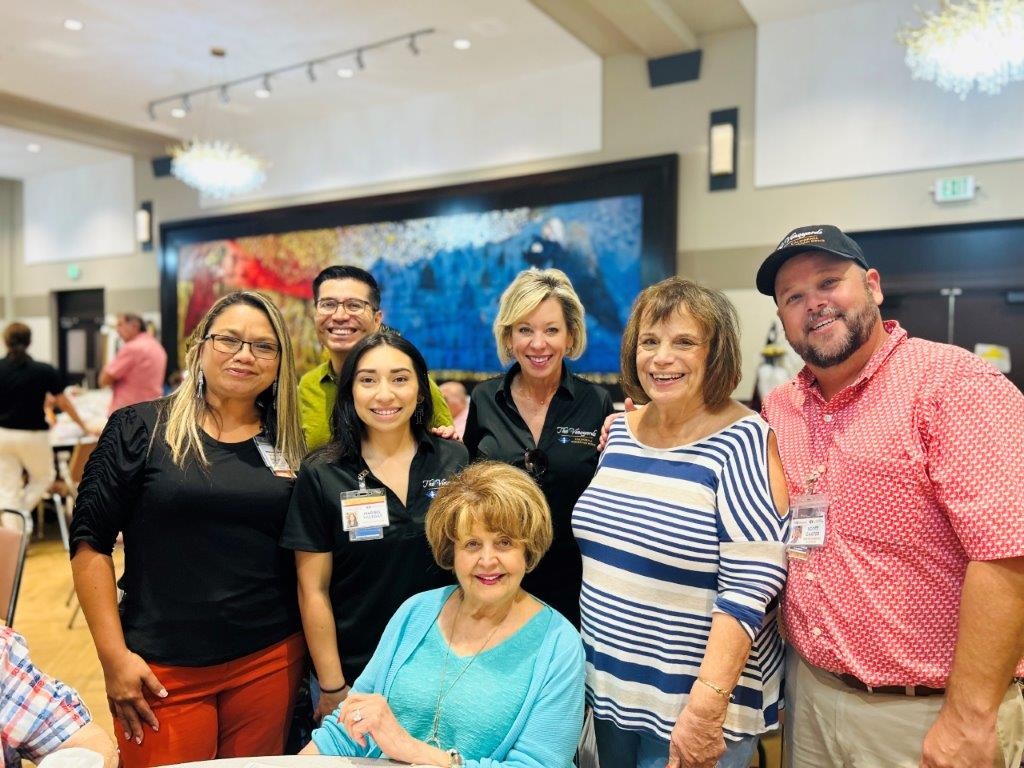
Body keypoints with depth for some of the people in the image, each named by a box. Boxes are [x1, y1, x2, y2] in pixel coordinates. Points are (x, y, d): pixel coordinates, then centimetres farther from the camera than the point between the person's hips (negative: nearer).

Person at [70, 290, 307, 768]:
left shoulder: (287, 442, 3)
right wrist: (114, 655, -7)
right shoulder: (139, 428, -4)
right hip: (162, 669, -2)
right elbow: (90, 542, -3)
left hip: (270, 660, 3)